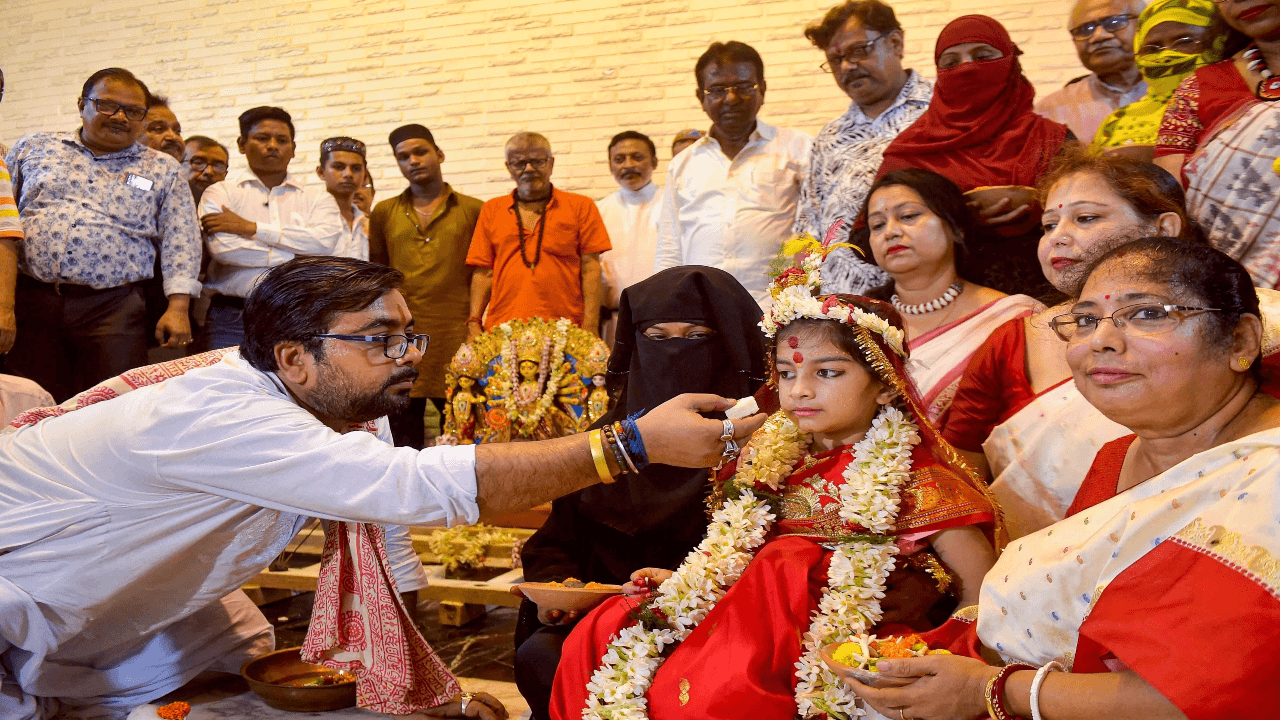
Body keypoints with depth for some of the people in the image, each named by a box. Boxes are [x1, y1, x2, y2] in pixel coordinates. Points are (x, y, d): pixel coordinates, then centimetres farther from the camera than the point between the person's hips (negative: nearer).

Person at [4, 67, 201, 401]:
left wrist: (178, 307, -6)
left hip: (113, 309, -1)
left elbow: (179, 243, 5)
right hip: (29, 299, 1)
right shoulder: (34, 148, 15)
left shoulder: (162, 171, 10)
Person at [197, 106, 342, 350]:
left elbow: (324, 243, -7)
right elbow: (222, 248, -7)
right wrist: (296, 257, -3)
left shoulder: (318, 199, 14)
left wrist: (251, 228, -6)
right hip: (233, 319, -1)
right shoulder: (220, 192, 11)